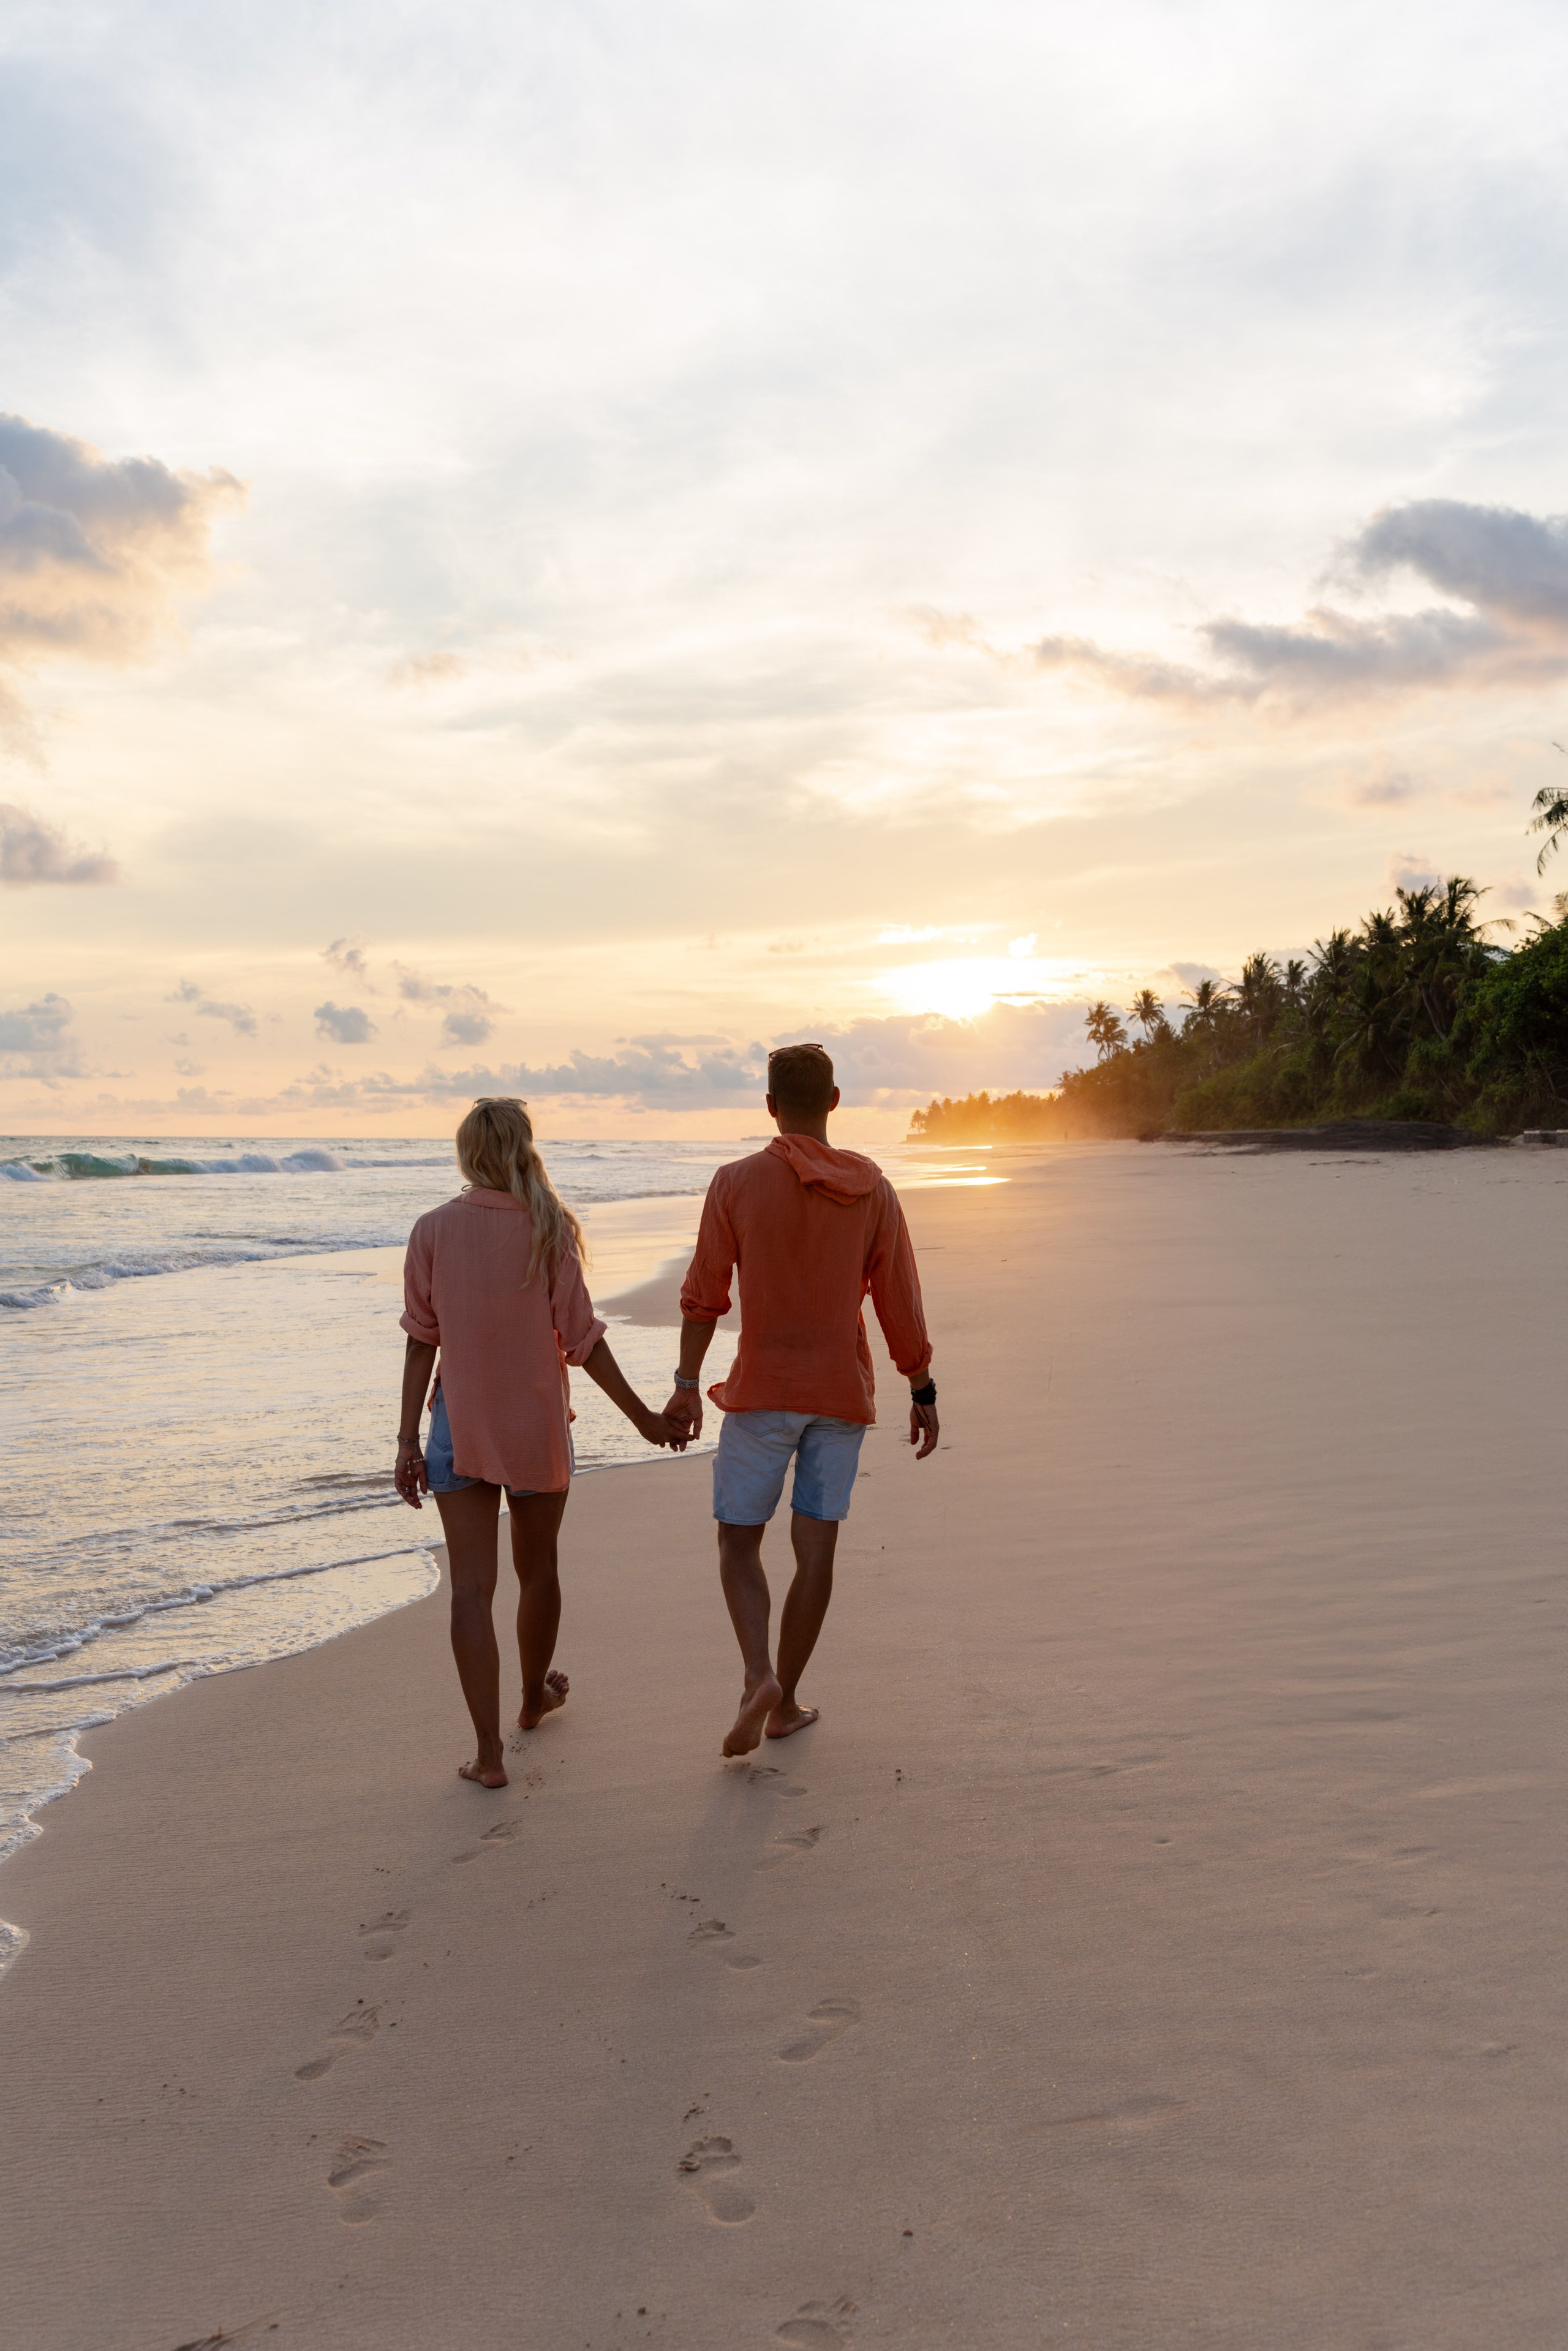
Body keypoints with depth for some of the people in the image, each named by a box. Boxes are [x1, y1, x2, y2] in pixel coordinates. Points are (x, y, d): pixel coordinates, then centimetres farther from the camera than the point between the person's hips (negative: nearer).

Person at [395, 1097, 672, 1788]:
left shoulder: (433, 1230, -4)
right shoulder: (548, 1227, -9)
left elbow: (422, 1340, -4)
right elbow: (581, 1340, -8)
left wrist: (408, 1440, 2)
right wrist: (641, 1415, 2)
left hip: (460, 1423, 1)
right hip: (537, 1421, 0)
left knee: (472, 1586, 1)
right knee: (537, 1571, 20)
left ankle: (489, 1752, -2)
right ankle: (535, 1696, 41)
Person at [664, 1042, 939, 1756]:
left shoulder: (736, 1183, -7)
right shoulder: (872, 1189, -2)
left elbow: (704, 1295, -6)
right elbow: (899, 1301, -1)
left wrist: (686, 1387, 2)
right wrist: (923, 1392, 7)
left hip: (762, 1390, -2)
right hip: (842, 1394, 2)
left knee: (739, 1540, 10)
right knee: (816, 1548, 9)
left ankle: (759, 1676, -10)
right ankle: (785, 1703, 17)